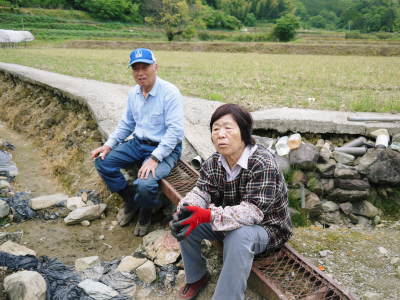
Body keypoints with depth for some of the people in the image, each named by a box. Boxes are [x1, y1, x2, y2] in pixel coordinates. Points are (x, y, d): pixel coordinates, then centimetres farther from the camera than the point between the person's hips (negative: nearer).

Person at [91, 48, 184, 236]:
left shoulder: (169, 92, -17)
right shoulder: (133, 93, 6)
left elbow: (175, 130, -22)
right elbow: (126, 124, 16)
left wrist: (154, 159, -29)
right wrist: (108, 145, 2)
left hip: (165, 149, -7)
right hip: (138, 143, 7)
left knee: (144, 184, -31)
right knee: (102, 162, -7)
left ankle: (145, 213, 7)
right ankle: (131, 200, 13)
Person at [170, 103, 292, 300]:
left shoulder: (263, 163, -27)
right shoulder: (214, 162, -5)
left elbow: (253, 211, -35)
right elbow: (201, 192, -11)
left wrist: (208, 216, -47)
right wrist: (186, 209, -35)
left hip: (265, 228, -6)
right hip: (230, 224, 7)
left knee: (239, 236, -38)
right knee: (185, 222, -10)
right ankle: (196, 277, 12)